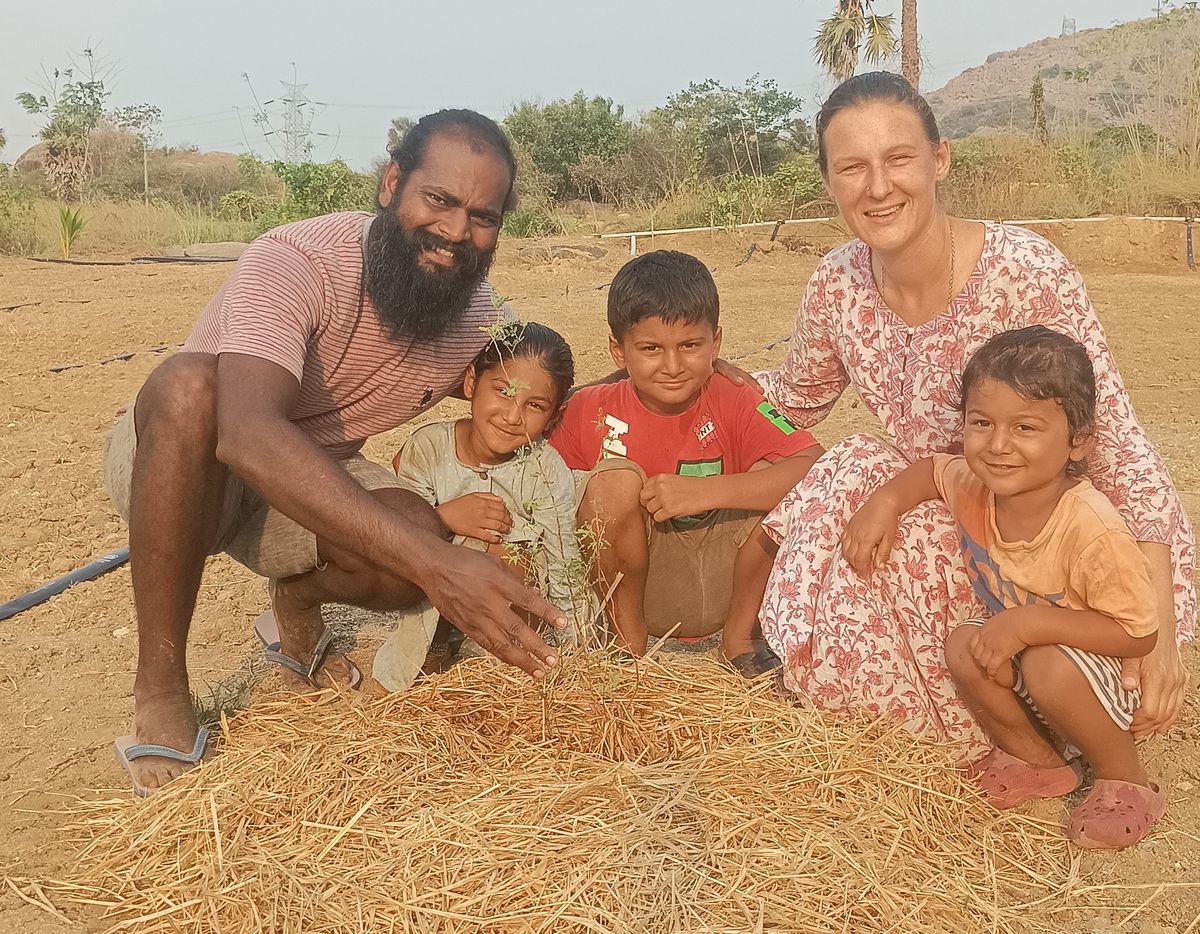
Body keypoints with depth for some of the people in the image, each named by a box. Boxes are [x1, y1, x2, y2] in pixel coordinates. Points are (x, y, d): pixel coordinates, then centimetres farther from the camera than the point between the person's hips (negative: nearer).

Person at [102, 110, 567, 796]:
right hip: (174, 464, -4)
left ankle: (299, 598, 10)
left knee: (422, 542, -27)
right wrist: (437, 564, -58)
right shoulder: (296, 262, -31)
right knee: (192, 381, -38)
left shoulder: (479, 313, -11)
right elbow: (249, 434, -48)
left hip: (316, 477, 4)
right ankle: (159, 691, -25)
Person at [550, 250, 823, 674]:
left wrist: (708, 491, -34)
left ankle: (739, 636, 0)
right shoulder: (589, 412, -9)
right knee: (616, 478, -26)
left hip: (719, 587, 1)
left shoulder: (733, 403, -10)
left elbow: (818, 471, -26)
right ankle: (627, 638, -6)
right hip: (628, 586, 0)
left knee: (770, 474, -21)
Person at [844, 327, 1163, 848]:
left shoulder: (1091, 530, -34)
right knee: (964, 648, -22)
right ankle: (1037, 760, 2)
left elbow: (1138, 634, -28)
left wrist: (1030, 621, -35)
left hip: (1106, 677, -5)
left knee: (1049, 666, -34)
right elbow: (930, 469, 8)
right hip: (1019, 649, 6)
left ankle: (1125, 779, -7)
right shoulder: (976, 488, -15)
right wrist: (884, 502, -11)